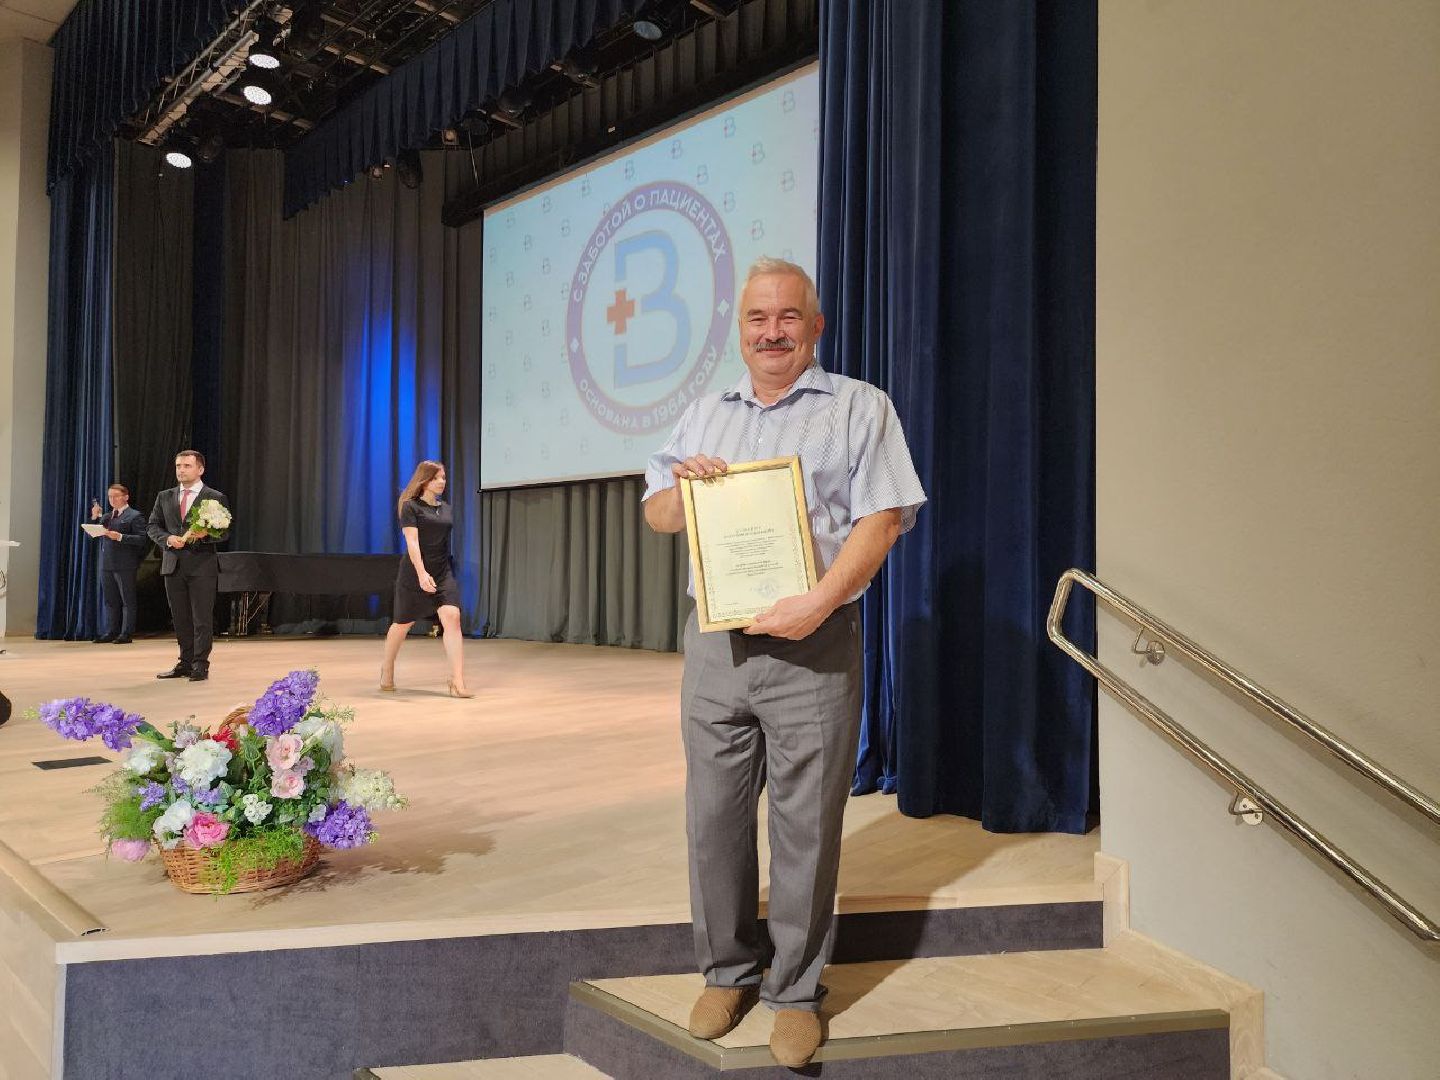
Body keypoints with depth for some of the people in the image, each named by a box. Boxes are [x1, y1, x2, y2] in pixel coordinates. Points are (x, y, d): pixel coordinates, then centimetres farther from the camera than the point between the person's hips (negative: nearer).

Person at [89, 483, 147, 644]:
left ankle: (126, 634, 3)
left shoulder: (135, 516, -4)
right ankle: (111, 632, 17)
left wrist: (120, 537, -21)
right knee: (110, 601, 11)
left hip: (125, 565, -7)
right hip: (106, 564, 7)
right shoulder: (105, 517, 18)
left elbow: (141, 539, -13)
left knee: (127, 601, -1)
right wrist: (95, 518, 5)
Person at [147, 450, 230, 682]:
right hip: (173, 565, 5)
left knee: (202, 618, -4)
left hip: (202, 565, -4)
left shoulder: (215, 498, 1)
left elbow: (224, 531, -2)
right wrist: (168, 538, -7)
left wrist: (205, 534, -21)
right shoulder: (164, 497, 14)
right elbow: (153, 526, 13)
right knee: (180, 618, 10)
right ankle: (185, 663, 19)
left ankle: (200, 665, 1)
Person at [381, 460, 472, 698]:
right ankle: (387, 671, 36)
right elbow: (412, 542, -17)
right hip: (414, 573, -4)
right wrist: (422, 573, -28)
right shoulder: (411, 507, -6)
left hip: (443, 573, 4)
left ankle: (458, 683, -20)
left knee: (452, 617, -15)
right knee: (403, 623, 9)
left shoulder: (446, 509, 12)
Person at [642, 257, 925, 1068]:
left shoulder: (860, 407, 3)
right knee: (715, 818, 8)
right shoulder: (705, 416, 18)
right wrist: (682, 484, -4)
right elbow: (658, 517, 19)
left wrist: (819, 601, -19)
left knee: (807, 826, 2)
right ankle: (727, 973, 26)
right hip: (716, 643, 4)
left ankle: (797, 992, 18)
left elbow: (882, 517, -6)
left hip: (813, 644, -4)